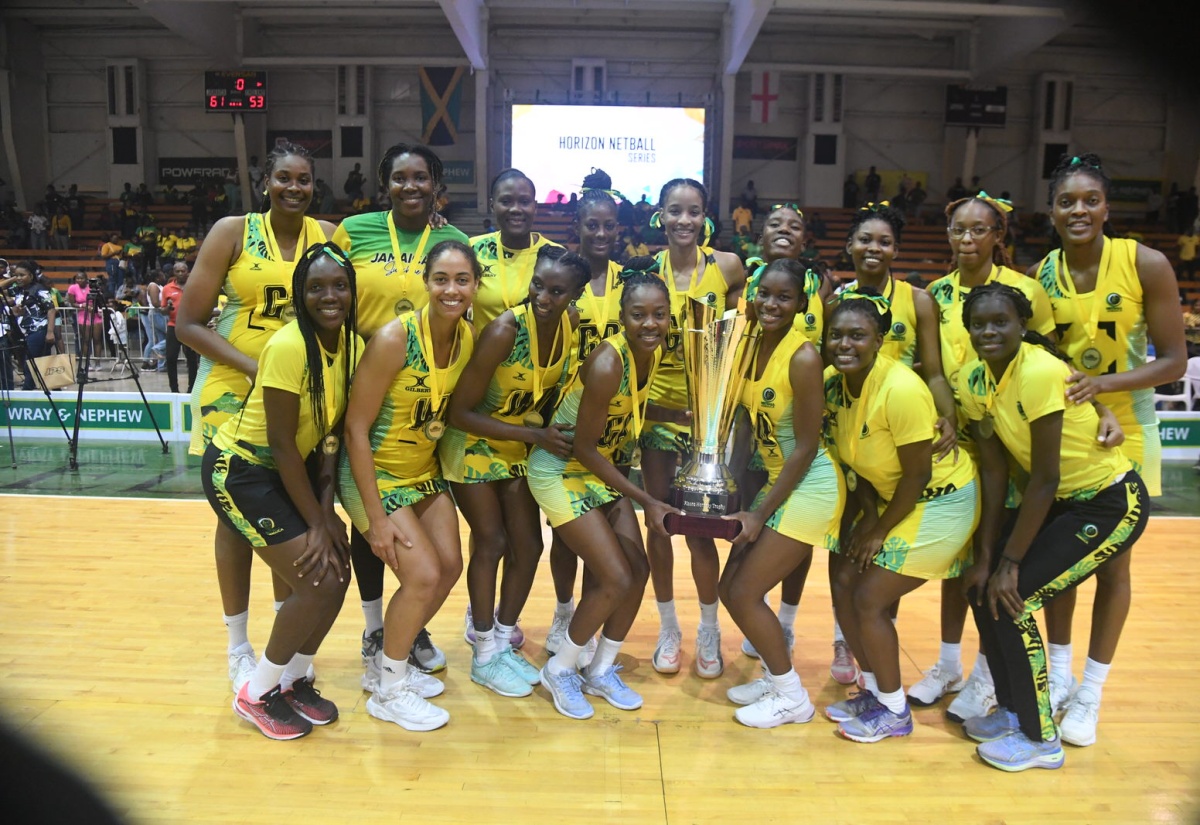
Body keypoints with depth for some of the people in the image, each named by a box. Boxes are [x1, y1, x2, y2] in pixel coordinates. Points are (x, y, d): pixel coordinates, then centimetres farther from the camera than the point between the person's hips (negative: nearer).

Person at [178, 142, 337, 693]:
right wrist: (255, 368, -19)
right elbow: (188, 324, -8)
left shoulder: (328, 236, 1)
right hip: (233, 392, -2)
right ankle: (238, 647, 23)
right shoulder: (233, 232, -7)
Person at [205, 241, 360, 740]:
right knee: (319, 582, -12)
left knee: (337, 570, 1)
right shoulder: (289, 347, -27)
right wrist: (316, 523, -18)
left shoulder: (352, 345, -4)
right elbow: (282, 442, -23)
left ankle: (294, 681, 24)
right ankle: (256, 695, 11)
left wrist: (327, 509, -10)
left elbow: (332, 432, -2)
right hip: (240, 471, -7)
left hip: (292, 468, 7)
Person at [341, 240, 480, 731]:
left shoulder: (469, 337, -6)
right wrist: (377, 517, -21)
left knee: (450, 567, 5)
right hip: (375, 473, -7)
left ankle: (387, 661, 29)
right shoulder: (394, 339, -25)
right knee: (424, 575, -13)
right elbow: (356, 428, -22)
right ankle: (388, 691, 11)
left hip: (425, 470, 7)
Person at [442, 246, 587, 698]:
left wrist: (545, 431, -10)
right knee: (492, 542, -3)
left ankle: (504, 641, 26)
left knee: (528, 545, 7)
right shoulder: (505, 331, -30)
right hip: (473, 442, -6)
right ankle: (484, 655, 15)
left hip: (522, 444, 6)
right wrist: (536, 436, -25)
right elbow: (462, 412, -26)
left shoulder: (571, 323, -13)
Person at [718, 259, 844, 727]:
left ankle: (792, 697, 15)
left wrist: (761, 513, -15)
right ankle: (776, 676, 30)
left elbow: (806, 447, -18)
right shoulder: (754, 344, 1)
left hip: (810, 489, -8)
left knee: (744, 593, -4)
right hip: (777, 481, 8)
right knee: (731, 587, 10)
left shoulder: (803, 358, -21)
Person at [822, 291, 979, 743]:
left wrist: (880, 531, -13)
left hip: (942, 501, -8)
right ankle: (874, 691, 26)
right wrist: (868, 514, -5)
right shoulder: (834, 384, -5)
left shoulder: (901, 389, -28)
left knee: (870, 600, -8)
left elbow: (918, 475, -22)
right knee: (844, 588, 5)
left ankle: (894, 711, 13)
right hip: (892, 498, 8)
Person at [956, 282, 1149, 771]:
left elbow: (1044, 480, -25)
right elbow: (993, 470, -3)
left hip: (1113, 503, -7)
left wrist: (1009, 563, -20)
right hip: (1061, 501, 7)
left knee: (1011, 597, -14)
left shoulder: (1040, 373, -28)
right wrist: (987, 555, -5)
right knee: (983, 586, 0)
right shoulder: (974, 381, -6)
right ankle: (1012, 711, 22)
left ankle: (1041, 738, 5)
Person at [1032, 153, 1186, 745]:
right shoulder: (1040, 275, -5)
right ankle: (1059, 676, 29)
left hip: (1124, 432, -2)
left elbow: (1173, 360, -12)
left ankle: (1090, 694, 22)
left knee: (1111, 563, 7)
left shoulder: (1145, 265, -13)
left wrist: (1104, 383, -26)